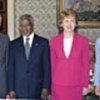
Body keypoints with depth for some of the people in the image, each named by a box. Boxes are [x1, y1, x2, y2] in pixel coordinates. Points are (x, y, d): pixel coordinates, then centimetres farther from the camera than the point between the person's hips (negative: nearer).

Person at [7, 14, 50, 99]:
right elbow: (11, 69, 6)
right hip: (19, 91, 1)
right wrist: (11, 90, -1)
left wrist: (46, 88, -5)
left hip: (37, 90, -1)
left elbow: (47, 67, 2)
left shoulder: (43, 42, 4)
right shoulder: (13, 44, 8)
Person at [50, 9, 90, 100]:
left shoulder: (83, 40, -2)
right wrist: (51, 83, 8)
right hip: (58, 85, 1)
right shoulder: (54, 41, 2)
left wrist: (85, 85, 1)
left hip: (76, 85, -1)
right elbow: (52, 64, 7)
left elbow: (86, 64, 1)